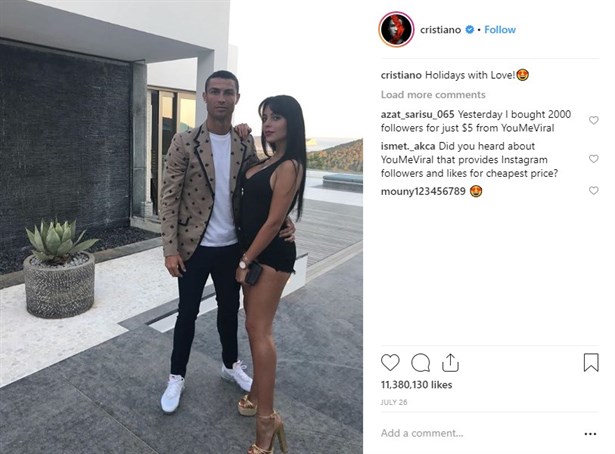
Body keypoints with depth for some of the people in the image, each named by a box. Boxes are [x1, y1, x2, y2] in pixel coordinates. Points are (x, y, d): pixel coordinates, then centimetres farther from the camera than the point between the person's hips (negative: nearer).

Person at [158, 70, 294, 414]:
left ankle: (231, 365, 41)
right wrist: (170, 249, -13)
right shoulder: (184, 142, -9)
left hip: (232, 246, 3)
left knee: (230, 308, 19)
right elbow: (169, 198, -9)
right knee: (188, 313, 11)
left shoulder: (246, 145, 0)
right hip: (194, 246, -3)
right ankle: (177, 377, 31)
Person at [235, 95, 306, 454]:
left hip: (272, 253, -9)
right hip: (255, 249, 9)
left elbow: (274, 222, -20)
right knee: (256, 326, 15)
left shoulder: (289, 166, -18)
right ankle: (258, 393, 31)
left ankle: (267, 417, 3)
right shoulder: (269, 160, 11)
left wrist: (245, 261, -14)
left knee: (259, 329, -7)